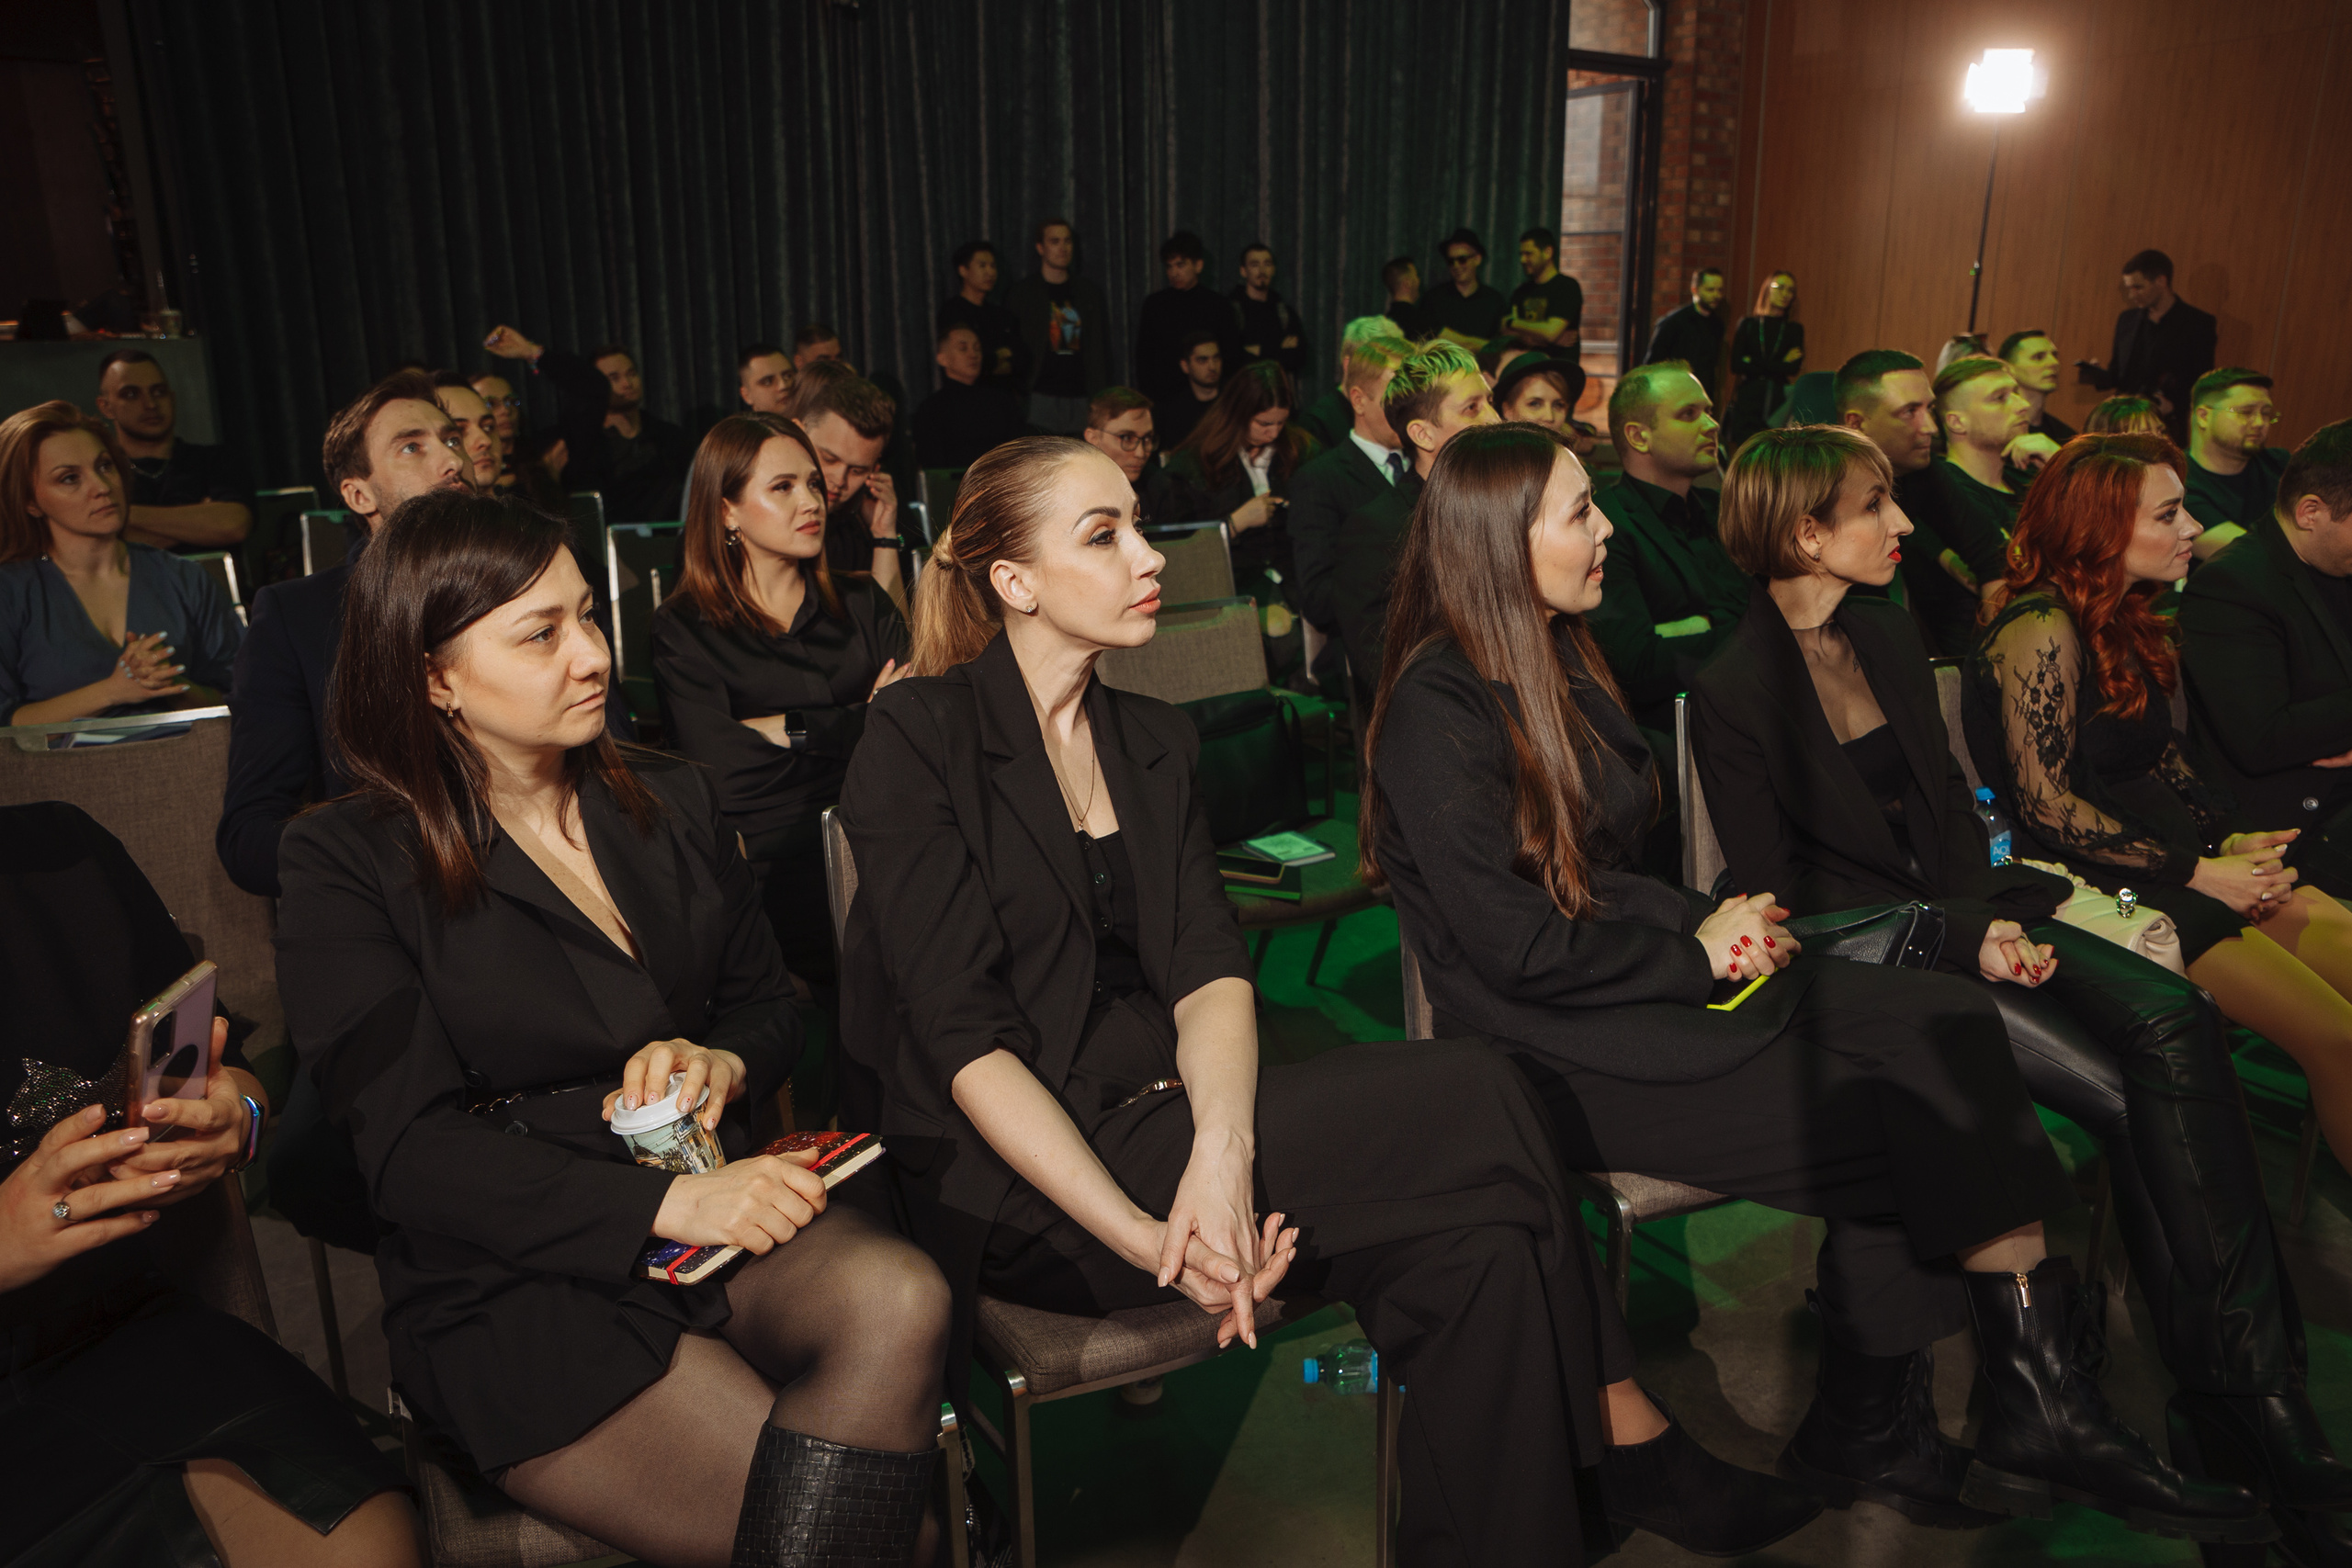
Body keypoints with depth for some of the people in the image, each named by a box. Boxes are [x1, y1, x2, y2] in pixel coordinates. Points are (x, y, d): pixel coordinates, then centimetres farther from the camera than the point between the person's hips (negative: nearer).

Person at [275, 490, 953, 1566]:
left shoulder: (671, 802, 13)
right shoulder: (346, 864, -3)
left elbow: (769, 1004, 19)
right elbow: (409, 1151, -11)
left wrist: (722, 1061, -7)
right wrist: (666, 1203, -22)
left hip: (722, 1208, 5)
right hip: (515, 1284, -4)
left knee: (897, 1302, -29)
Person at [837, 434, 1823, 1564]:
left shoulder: (1155, 742, 12)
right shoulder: (918, 739, -7)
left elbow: (1208, 972, -1)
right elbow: (962, 1034, -15)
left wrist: (1220, 1155, -22)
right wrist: (1141, 1237, -25)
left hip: (1162, 1110, 6)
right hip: (1012, 1185, -6)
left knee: (1475, 1240, -21)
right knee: (1469, 1102, -21)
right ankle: (1623, 1431, -1)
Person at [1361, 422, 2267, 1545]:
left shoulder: (1561, 663, 13)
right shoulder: (1438, 713, -15)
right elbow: (1516, 948, -18)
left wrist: (1712, 924, -1)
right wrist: (1698, 955, -7)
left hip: (1647, 979, 8)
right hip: (1553, 1045, -8)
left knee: (1943, 1026, -12)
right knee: (1920, 1114, -15)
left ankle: (1876, 1427, -11)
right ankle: (2041, 1408, 6)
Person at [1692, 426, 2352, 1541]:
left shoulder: (1889, 633, 13)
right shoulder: (1731, 692, -10)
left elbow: (1948, 799, 16)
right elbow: (1778, 893, -11)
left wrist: (1989, 911, -3)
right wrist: (1961, 937, -18)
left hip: (1961, 915, 6)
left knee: (2172, 1020, -20)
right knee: (2132, 1094, -22)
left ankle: (2246, 1386, -16)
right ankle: (2230, 1388, -7)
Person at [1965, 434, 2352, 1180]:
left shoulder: (2122, 619, 13)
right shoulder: (2042, 631, -15)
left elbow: (2164, 755, 16)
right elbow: (2047, 805, -18)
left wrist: (2232, 838, -2)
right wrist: (2197, 871, -15)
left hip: (2171, 853, 9)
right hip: (2098, 886, -8)